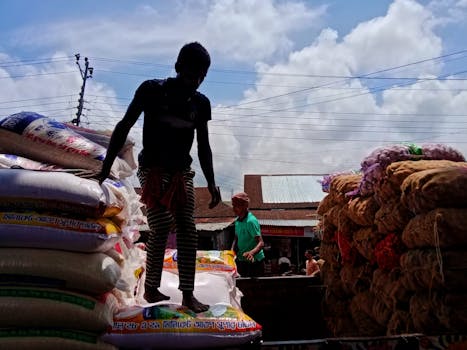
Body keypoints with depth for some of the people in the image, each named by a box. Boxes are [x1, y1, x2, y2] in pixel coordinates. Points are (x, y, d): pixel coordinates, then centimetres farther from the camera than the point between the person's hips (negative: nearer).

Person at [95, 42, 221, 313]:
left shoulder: (201, 103, 7)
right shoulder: (152, 90, -5)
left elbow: (203, 145, 12)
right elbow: (124, 127, -4)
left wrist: (211, 182, 8)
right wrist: (106, 166, -10)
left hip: (182, 172, 5)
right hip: (153, 169, -4)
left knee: (188, 229, -3)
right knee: (161, 228, -11)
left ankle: (188, 295, 1)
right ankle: (151, 288, 8)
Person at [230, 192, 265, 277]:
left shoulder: (251, 221, -21)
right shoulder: (237, 220, 6)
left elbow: (261, 243, -27)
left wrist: (252, 252, -45)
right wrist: (232, 252, -3)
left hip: (254, 261, -8)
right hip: (241, 261, 8)